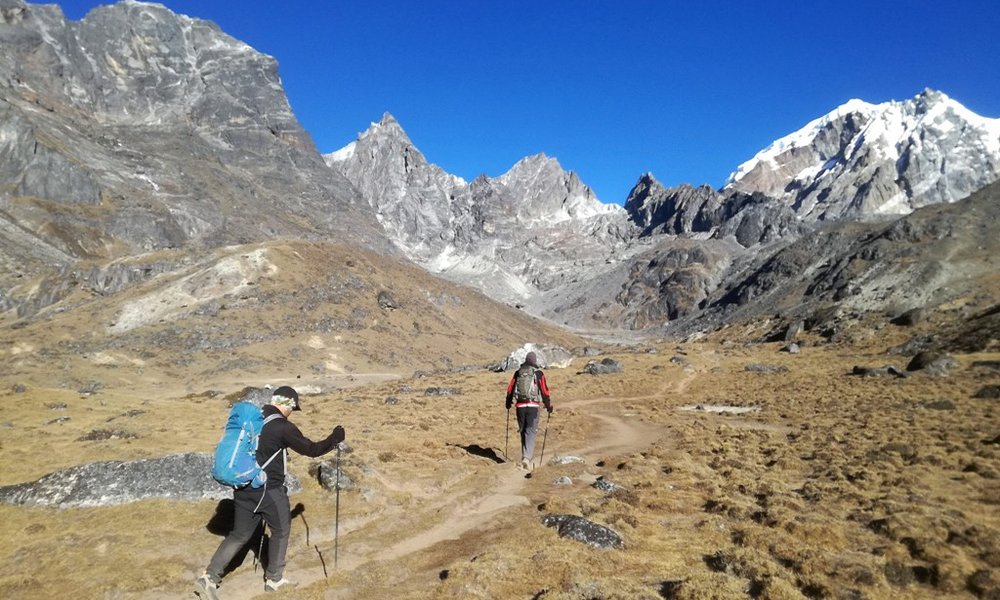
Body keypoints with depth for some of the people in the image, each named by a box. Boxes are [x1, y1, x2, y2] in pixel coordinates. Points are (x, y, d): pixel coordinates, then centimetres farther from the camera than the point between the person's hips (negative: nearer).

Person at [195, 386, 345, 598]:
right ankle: (274, 579, 26)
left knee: (239, 535, 18)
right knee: (281, 530, 15)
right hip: (269, 490, -7)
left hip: (243, 486, 7)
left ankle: (209, 578, 12)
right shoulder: (283, 427, -17)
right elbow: (311, 449, -9)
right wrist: (334, 439, 6)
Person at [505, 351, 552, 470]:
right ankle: (527, 457, -18)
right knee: (531, 432, -3)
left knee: (523, 432, 15)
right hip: (533, 406, -3)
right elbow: (545, 391, -3)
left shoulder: (518, 373, 8)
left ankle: (525, 458, 22)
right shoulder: (538, 373, -1)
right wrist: (549, 405, 8)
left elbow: (510, 388, 12)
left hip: (520, 406, 3)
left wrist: (508, 403, 26)